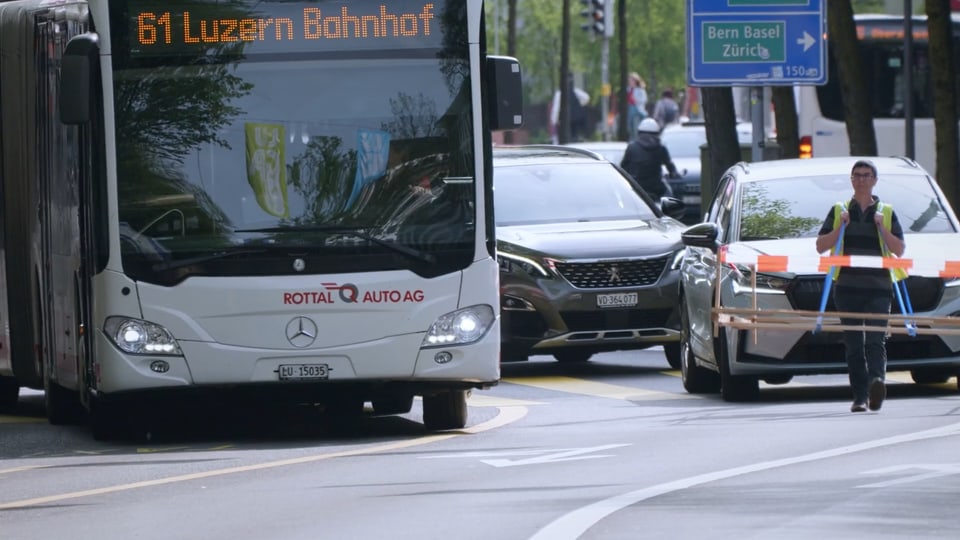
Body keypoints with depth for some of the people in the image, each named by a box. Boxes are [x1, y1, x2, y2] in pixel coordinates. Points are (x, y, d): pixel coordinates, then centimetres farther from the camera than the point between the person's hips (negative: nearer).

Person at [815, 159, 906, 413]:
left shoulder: (887, 213, 13)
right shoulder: (838, 211, 16)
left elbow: (900, 250, 6)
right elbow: (821, 246, 10)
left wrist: (882, 228, -7)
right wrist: (841, 227, -3)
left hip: (878, 287, -2)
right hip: (847, 286, 2)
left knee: (876, 339, -17)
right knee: (853, 344, 0)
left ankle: (877, 380, -35)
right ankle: (860, 396, 2)